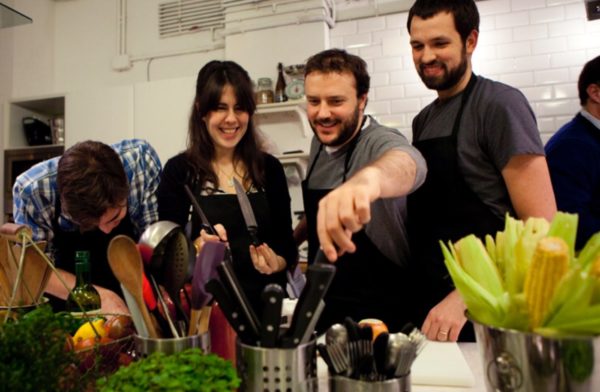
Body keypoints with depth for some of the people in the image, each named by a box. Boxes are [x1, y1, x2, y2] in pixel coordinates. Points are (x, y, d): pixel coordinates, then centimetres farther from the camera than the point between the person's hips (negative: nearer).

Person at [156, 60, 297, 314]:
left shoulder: (270, 168, 4)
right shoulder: (179, 170, -2)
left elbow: (286, 244, 8)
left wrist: (276, 263, -11)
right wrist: (197, 246, -20)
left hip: (264, 304, 2)